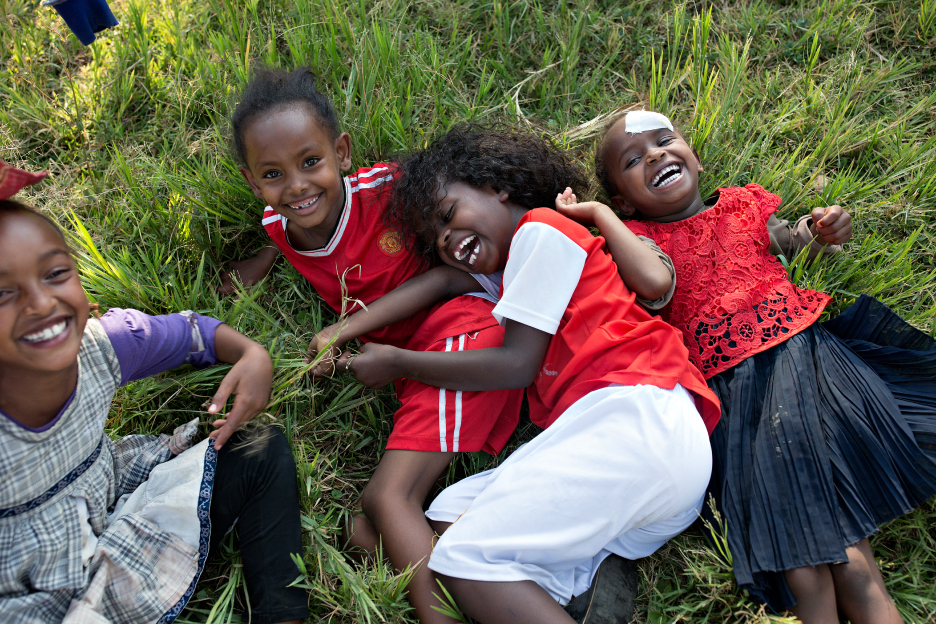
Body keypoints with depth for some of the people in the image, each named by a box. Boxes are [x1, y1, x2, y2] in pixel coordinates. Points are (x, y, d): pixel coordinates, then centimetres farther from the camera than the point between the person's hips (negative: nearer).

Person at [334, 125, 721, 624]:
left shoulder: (540, 229, 4)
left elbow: (517, 364, -1)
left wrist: (397, 363, 7)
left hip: (638, 419, -10)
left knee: (463, 558, -16)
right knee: (447, 514, 1)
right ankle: (603, 572, -15)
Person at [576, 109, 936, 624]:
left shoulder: (742, 206, 18)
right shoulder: (641, 237, 8)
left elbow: (791, 243, 30)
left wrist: (820, 230, 7)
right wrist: (600, 214, -7)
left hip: (803, 347, 2)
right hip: (730, 385, -2)